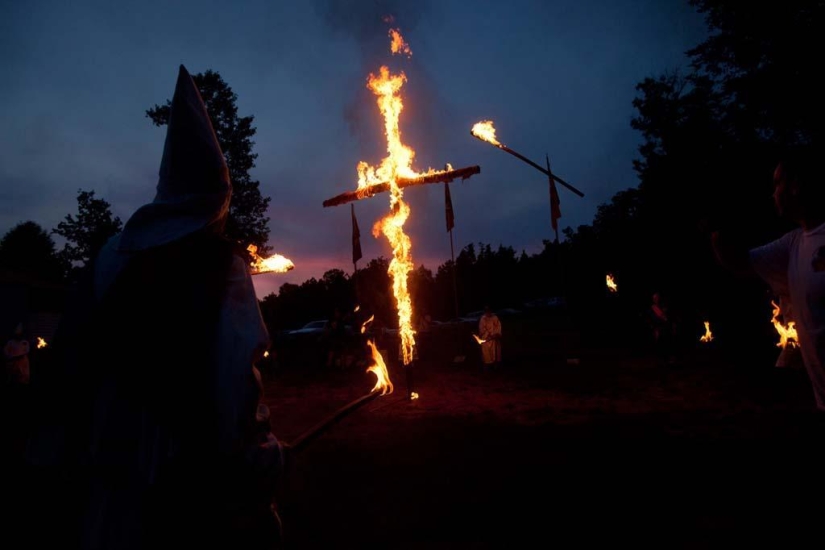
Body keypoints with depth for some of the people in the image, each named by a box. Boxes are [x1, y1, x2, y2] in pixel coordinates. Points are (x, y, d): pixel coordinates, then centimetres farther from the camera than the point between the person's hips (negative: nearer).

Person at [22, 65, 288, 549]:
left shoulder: (116, 254, 0)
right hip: (191, 475, -5)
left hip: (109, 468, 6)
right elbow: (233, 376, -23)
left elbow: (71, 359, 2)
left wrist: (56, 458, 11)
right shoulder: (221, 263, -15)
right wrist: (269, 457, -11)